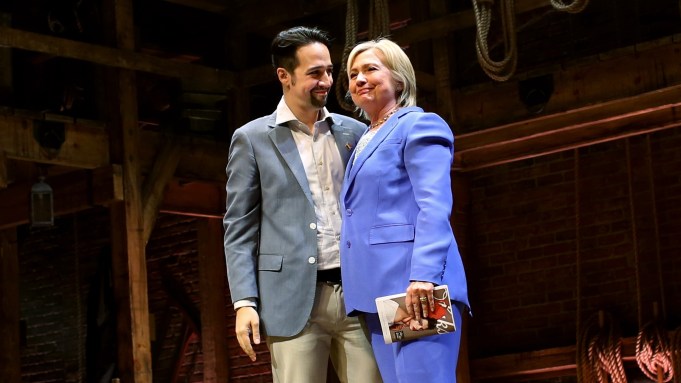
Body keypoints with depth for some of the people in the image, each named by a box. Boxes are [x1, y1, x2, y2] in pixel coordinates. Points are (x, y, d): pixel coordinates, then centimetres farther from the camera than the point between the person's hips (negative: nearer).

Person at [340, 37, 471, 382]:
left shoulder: (418, 126, 0)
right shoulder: (364, 142, 25)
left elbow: (434, 208, -13)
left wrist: (424, 275, -25)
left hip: (414, 287, -9)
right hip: (380, 291, 9)